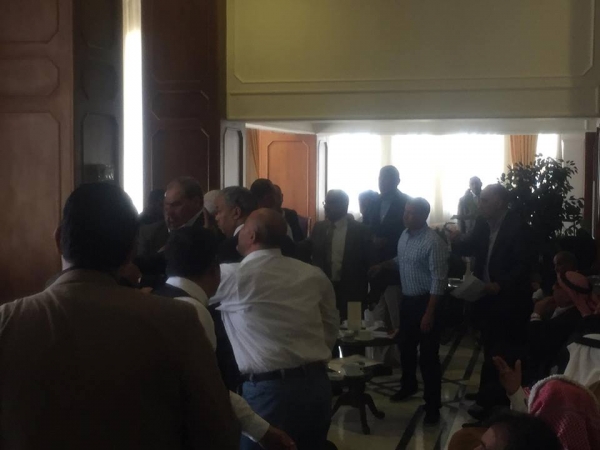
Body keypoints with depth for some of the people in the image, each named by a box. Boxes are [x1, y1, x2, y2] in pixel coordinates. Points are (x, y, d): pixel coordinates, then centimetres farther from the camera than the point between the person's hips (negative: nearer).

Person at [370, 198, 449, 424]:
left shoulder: (433, 242, -21)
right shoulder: (405, 235, 4)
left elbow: (439, 280, -22)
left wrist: (430, 313, -24)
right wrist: (383, 265, 9)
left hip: (425, 302, -8)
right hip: (407, 300, 8)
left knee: (428, 355, -1)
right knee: (406, 348, 21)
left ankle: (432, 405, 9)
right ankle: (408, 385, 43)